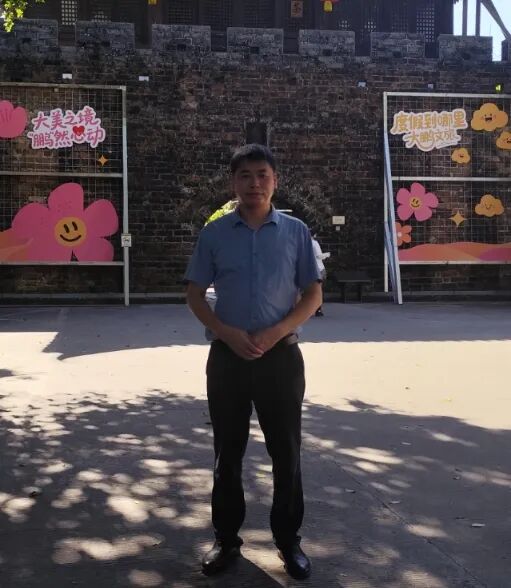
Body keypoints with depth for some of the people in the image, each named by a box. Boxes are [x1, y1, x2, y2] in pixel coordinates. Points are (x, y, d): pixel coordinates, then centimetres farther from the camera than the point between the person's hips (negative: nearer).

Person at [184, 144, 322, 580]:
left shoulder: (296, 232, 1)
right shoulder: (214, 234, 2)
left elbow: (313, 295, 2)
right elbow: (195, 295, 4)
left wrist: (274, 334, -13)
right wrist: (227, 334, -12)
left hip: (281, 355, 0)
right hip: (227, 356, 1)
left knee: (286, 451, 7)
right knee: (228, 451, 10)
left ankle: (289, 539, 23)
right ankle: (227, 538, 25)